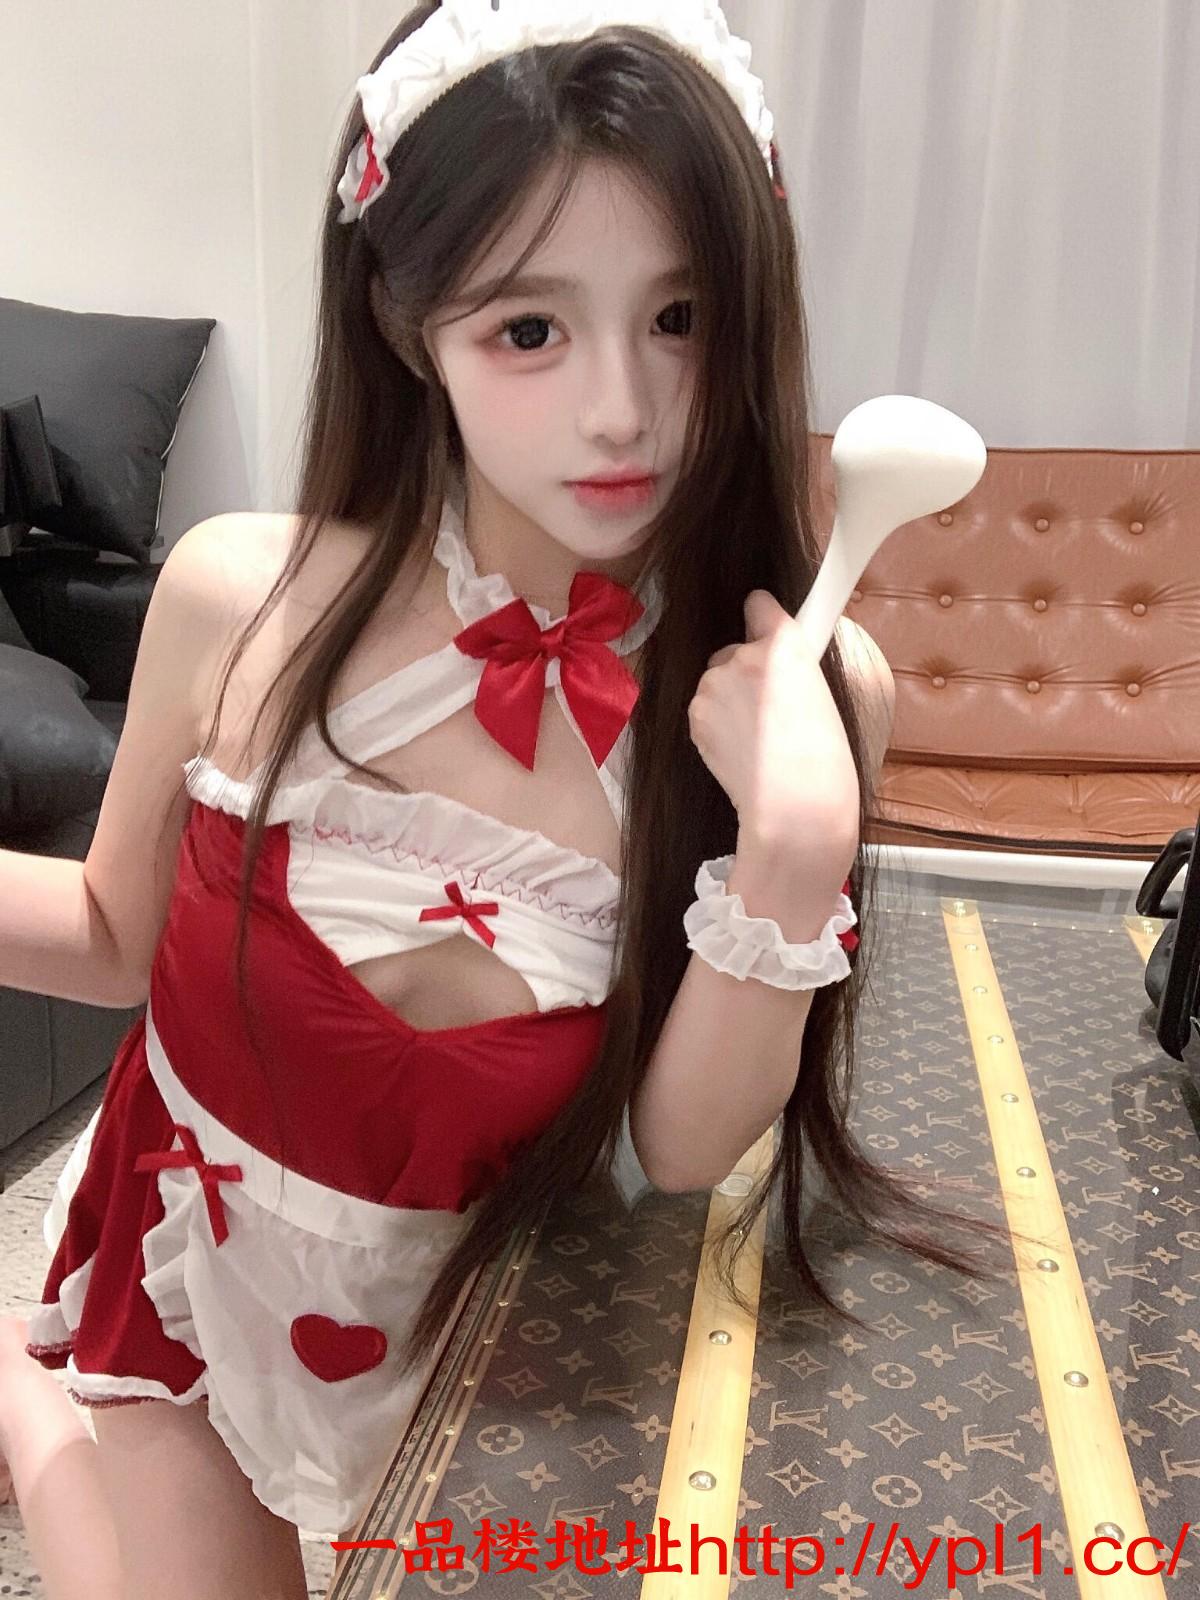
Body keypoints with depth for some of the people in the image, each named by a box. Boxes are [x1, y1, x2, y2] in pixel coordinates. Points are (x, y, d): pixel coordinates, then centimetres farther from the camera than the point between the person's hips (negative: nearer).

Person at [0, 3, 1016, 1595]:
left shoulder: (809, 696, -21)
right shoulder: (240, 602, -21)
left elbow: (681, 1151, -17)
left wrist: (796, 850, -32)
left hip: (475, 1320, 1)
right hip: (191, 1264, 0)